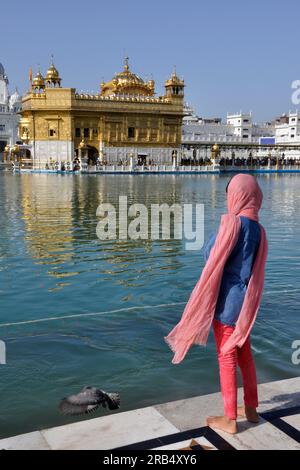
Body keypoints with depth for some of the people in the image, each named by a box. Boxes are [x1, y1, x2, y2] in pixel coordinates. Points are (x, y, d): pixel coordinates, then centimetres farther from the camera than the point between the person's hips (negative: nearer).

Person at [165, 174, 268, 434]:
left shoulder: (233, 222, -17)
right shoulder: (259, 229, 6)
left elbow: (211, 255, -14)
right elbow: (254, 268, 11)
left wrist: (218, 233, 1)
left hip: (227, 300, -7)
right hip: (246, 301, 7)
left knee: (226, 357, 3)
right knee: (244, 354, 18)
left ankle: (229, 419, 13)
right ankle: (251, 408, 31)